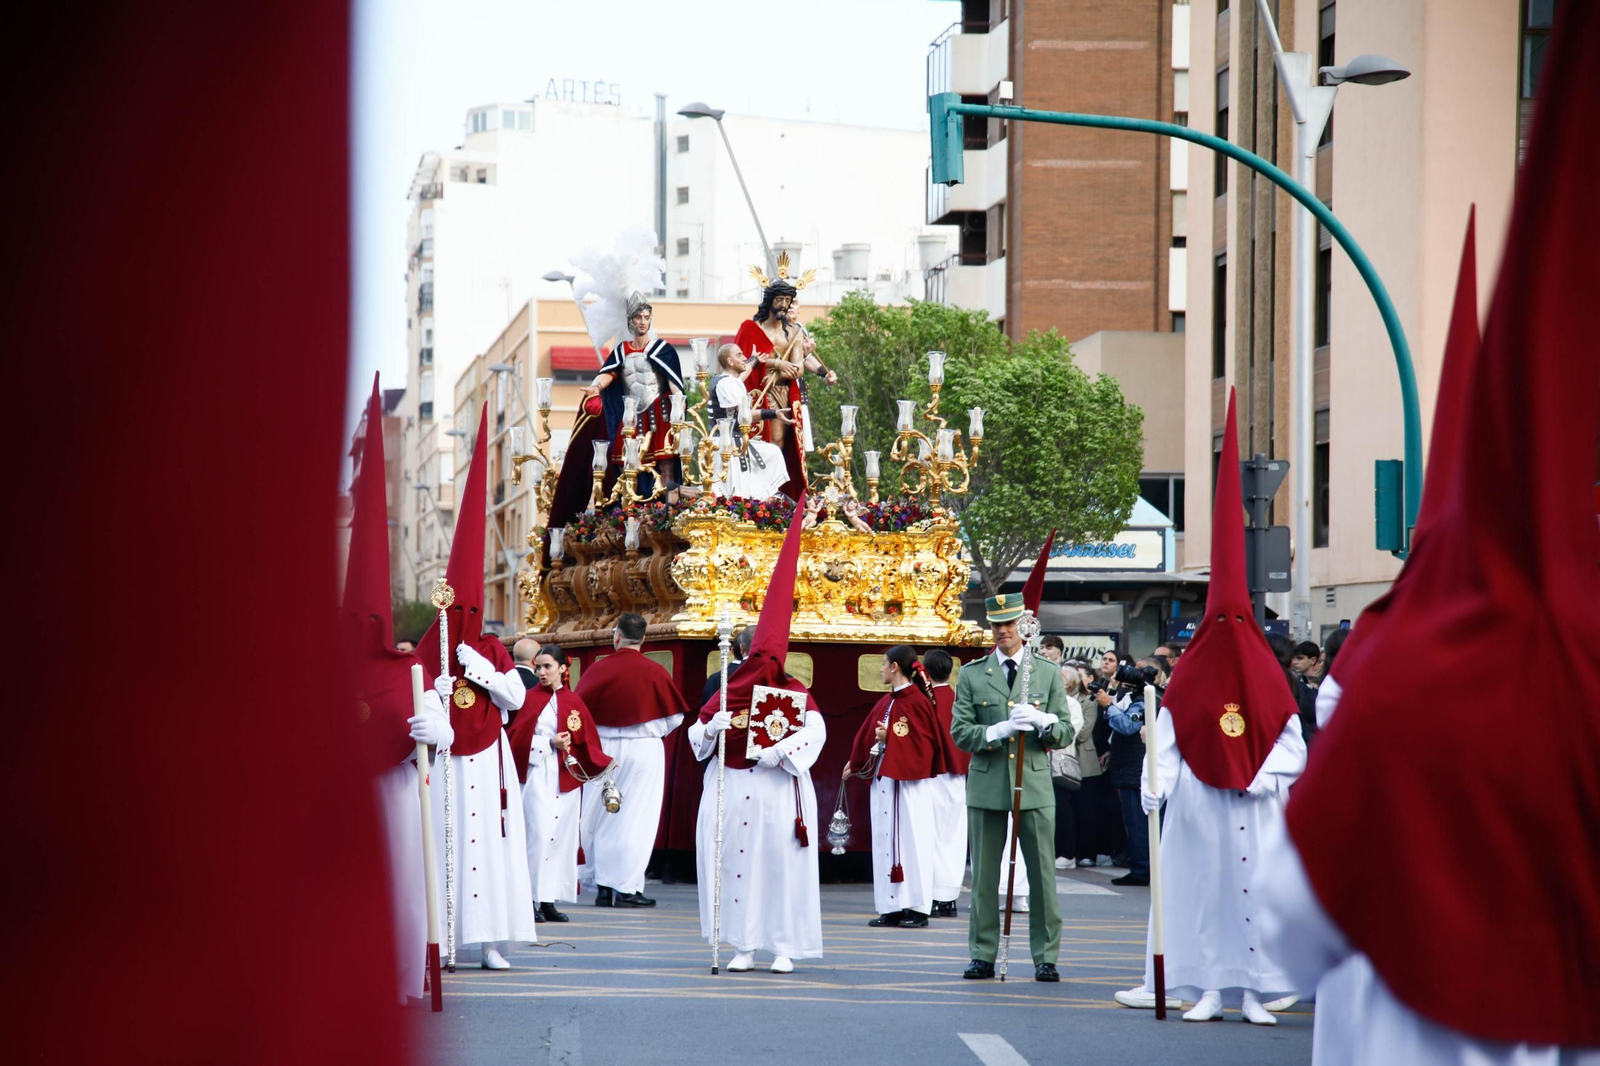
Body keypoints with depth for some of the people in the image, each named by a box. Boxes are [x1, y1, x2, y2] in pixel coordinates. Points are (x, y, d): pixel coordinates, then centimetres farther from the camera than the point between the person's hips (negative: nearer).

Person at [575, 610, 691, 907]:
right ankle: (628, 887, -1)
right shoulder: (656, 673, -7)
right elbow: (675, 717, 0)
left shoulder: (598, 671, -7)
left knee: (602, 819, 10)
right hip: (644, 753, -1)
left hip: (603, 749, 1)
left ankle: (603, 887, 12)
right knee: (636, 818, 2)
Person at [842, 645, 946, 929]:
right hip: (883, 778, 8)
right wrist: (854, 765, 33)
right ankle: (892, 908, 9)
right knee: (885, 842, 6)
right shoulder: (886, 702, 13)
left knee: (911, 841, -5)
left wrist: (889, 739, -17)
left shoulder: (917, 701, -10)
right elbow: (867, 734, 24)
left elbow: (922, 744, -14)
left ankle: (917, 909, 0)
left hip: (910, 782, -8)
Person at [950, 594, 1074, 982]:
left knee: (1042, 874, -2)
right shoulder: (971, 676, 8)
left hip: (1035, 784, 0)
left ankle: (1046, 958, 4)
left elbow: (1066, 733, 7)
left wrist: (1042, 721, -14)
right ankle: (983, 956, 10)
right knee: (984, 876, 3)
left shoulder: (1048, 673, 9)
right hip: (986, 785, 0)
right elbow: (959, 732, 2)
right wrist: (999, 731, -15)